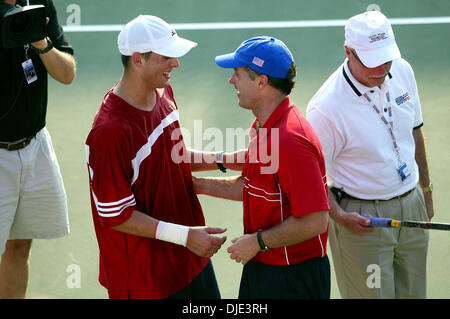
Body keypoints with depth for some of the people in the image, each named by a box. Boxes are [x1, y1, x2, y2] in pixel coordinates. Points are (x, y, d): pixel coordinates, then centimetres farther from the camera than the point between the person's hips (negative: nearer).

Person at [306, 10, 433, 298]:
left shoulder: (402, 71, -3)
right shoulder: (326, 108, -24)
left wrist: (426, 189, 19)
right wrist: (339, 216, -28)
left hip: (411, 207, 6)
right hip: (361, 219, -6)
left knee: (413, 293, 15)